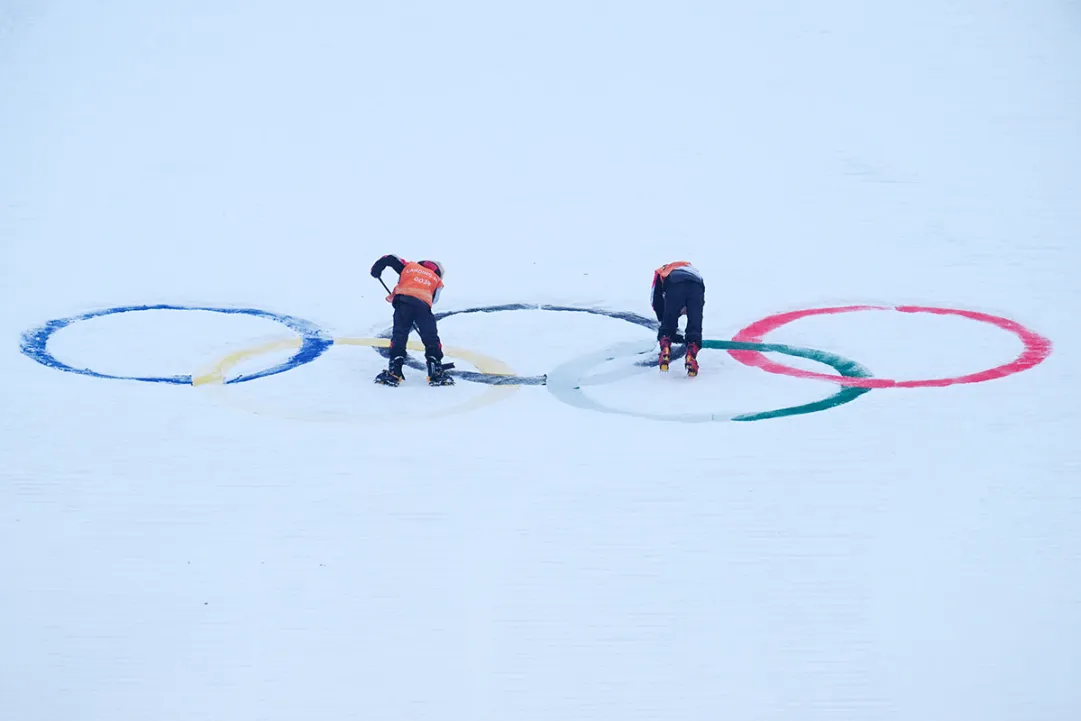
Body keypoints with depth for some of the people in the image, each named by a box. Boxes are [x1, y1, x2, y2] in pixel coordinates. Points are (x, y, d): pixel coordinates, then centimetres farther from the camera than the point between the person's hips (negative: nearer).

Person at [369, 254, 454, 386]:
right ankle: (436, 372, 6)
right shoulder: (437, 281, 30)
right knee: (431, 339, 10)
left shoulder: (409, 267, 29)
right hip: (424, 306, 0)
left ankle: (394, 371, -3)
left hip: (403, 301, 0)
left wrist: (376, 269, 38)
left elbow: (390, 259, 24)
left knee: (399, 336, 5)